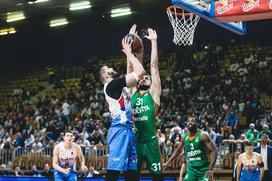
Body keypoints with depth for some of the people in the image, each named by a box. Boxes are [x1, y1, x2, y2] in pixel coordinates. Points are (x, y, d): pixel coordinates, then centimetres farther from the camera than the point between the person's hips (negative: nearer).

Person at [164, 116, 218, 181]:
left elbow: (214, 151, -15)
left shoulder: (202, 135, -13)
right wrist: (167, 163, 19)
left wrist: (211, 169, -22)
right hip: (191, 170, 5)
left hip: (203, 170, -4)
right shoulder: (184, 137, 4)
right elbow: (178, 150, 22)